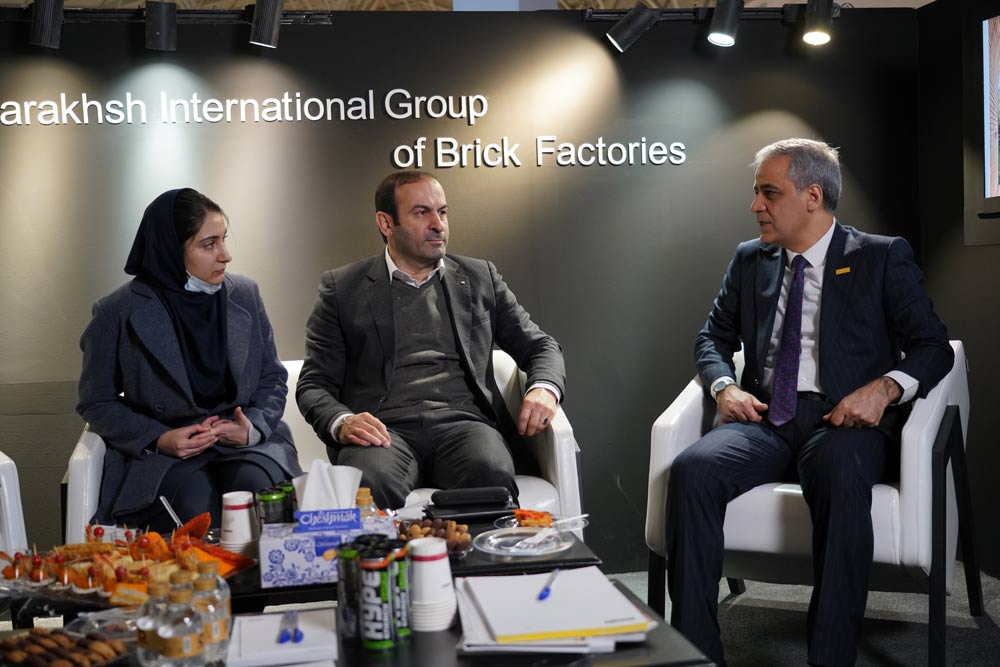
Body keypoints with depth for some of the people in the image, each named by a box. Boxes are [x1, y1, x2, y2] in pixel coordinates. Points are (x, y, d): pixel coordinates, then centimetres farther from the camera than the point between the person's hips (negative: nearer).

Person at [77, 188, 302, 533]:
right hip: (160, 453, -2)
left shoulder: (244, 295, 8)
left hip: (243, 443, 3)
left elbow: (272, 378, 14)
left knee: (255, 486, -30)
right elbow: (96, 402, 3)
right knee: (197, 507, -33)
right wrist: (159, 439, -12)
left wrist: (253, 427, -7)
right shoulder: (118, 313, -3)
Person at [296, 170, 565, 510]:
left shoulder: (480, 278, 21)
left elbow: (540, 345, 22)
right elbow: (314, 384, 11)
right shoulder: (343, 288, 14)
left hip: (463, 421, 2)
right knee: (368, 484, -37)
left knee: (491, 474, -34)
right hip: (385, 429, -1)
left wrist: (544, 389, -2)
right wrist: (342, 422, -13)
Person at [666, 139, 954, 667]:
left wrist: (884, 387, -16)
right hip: (765, 419, 3)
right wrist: (724, 386, 1)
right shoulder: (749, 260, 19)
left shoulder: (882, 258, 8)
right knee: (692, 469, -28)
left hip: (842, 420, -3)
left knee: (841, 479, -39)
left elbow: (933, 346, 4)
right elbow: (713, 337, 23)